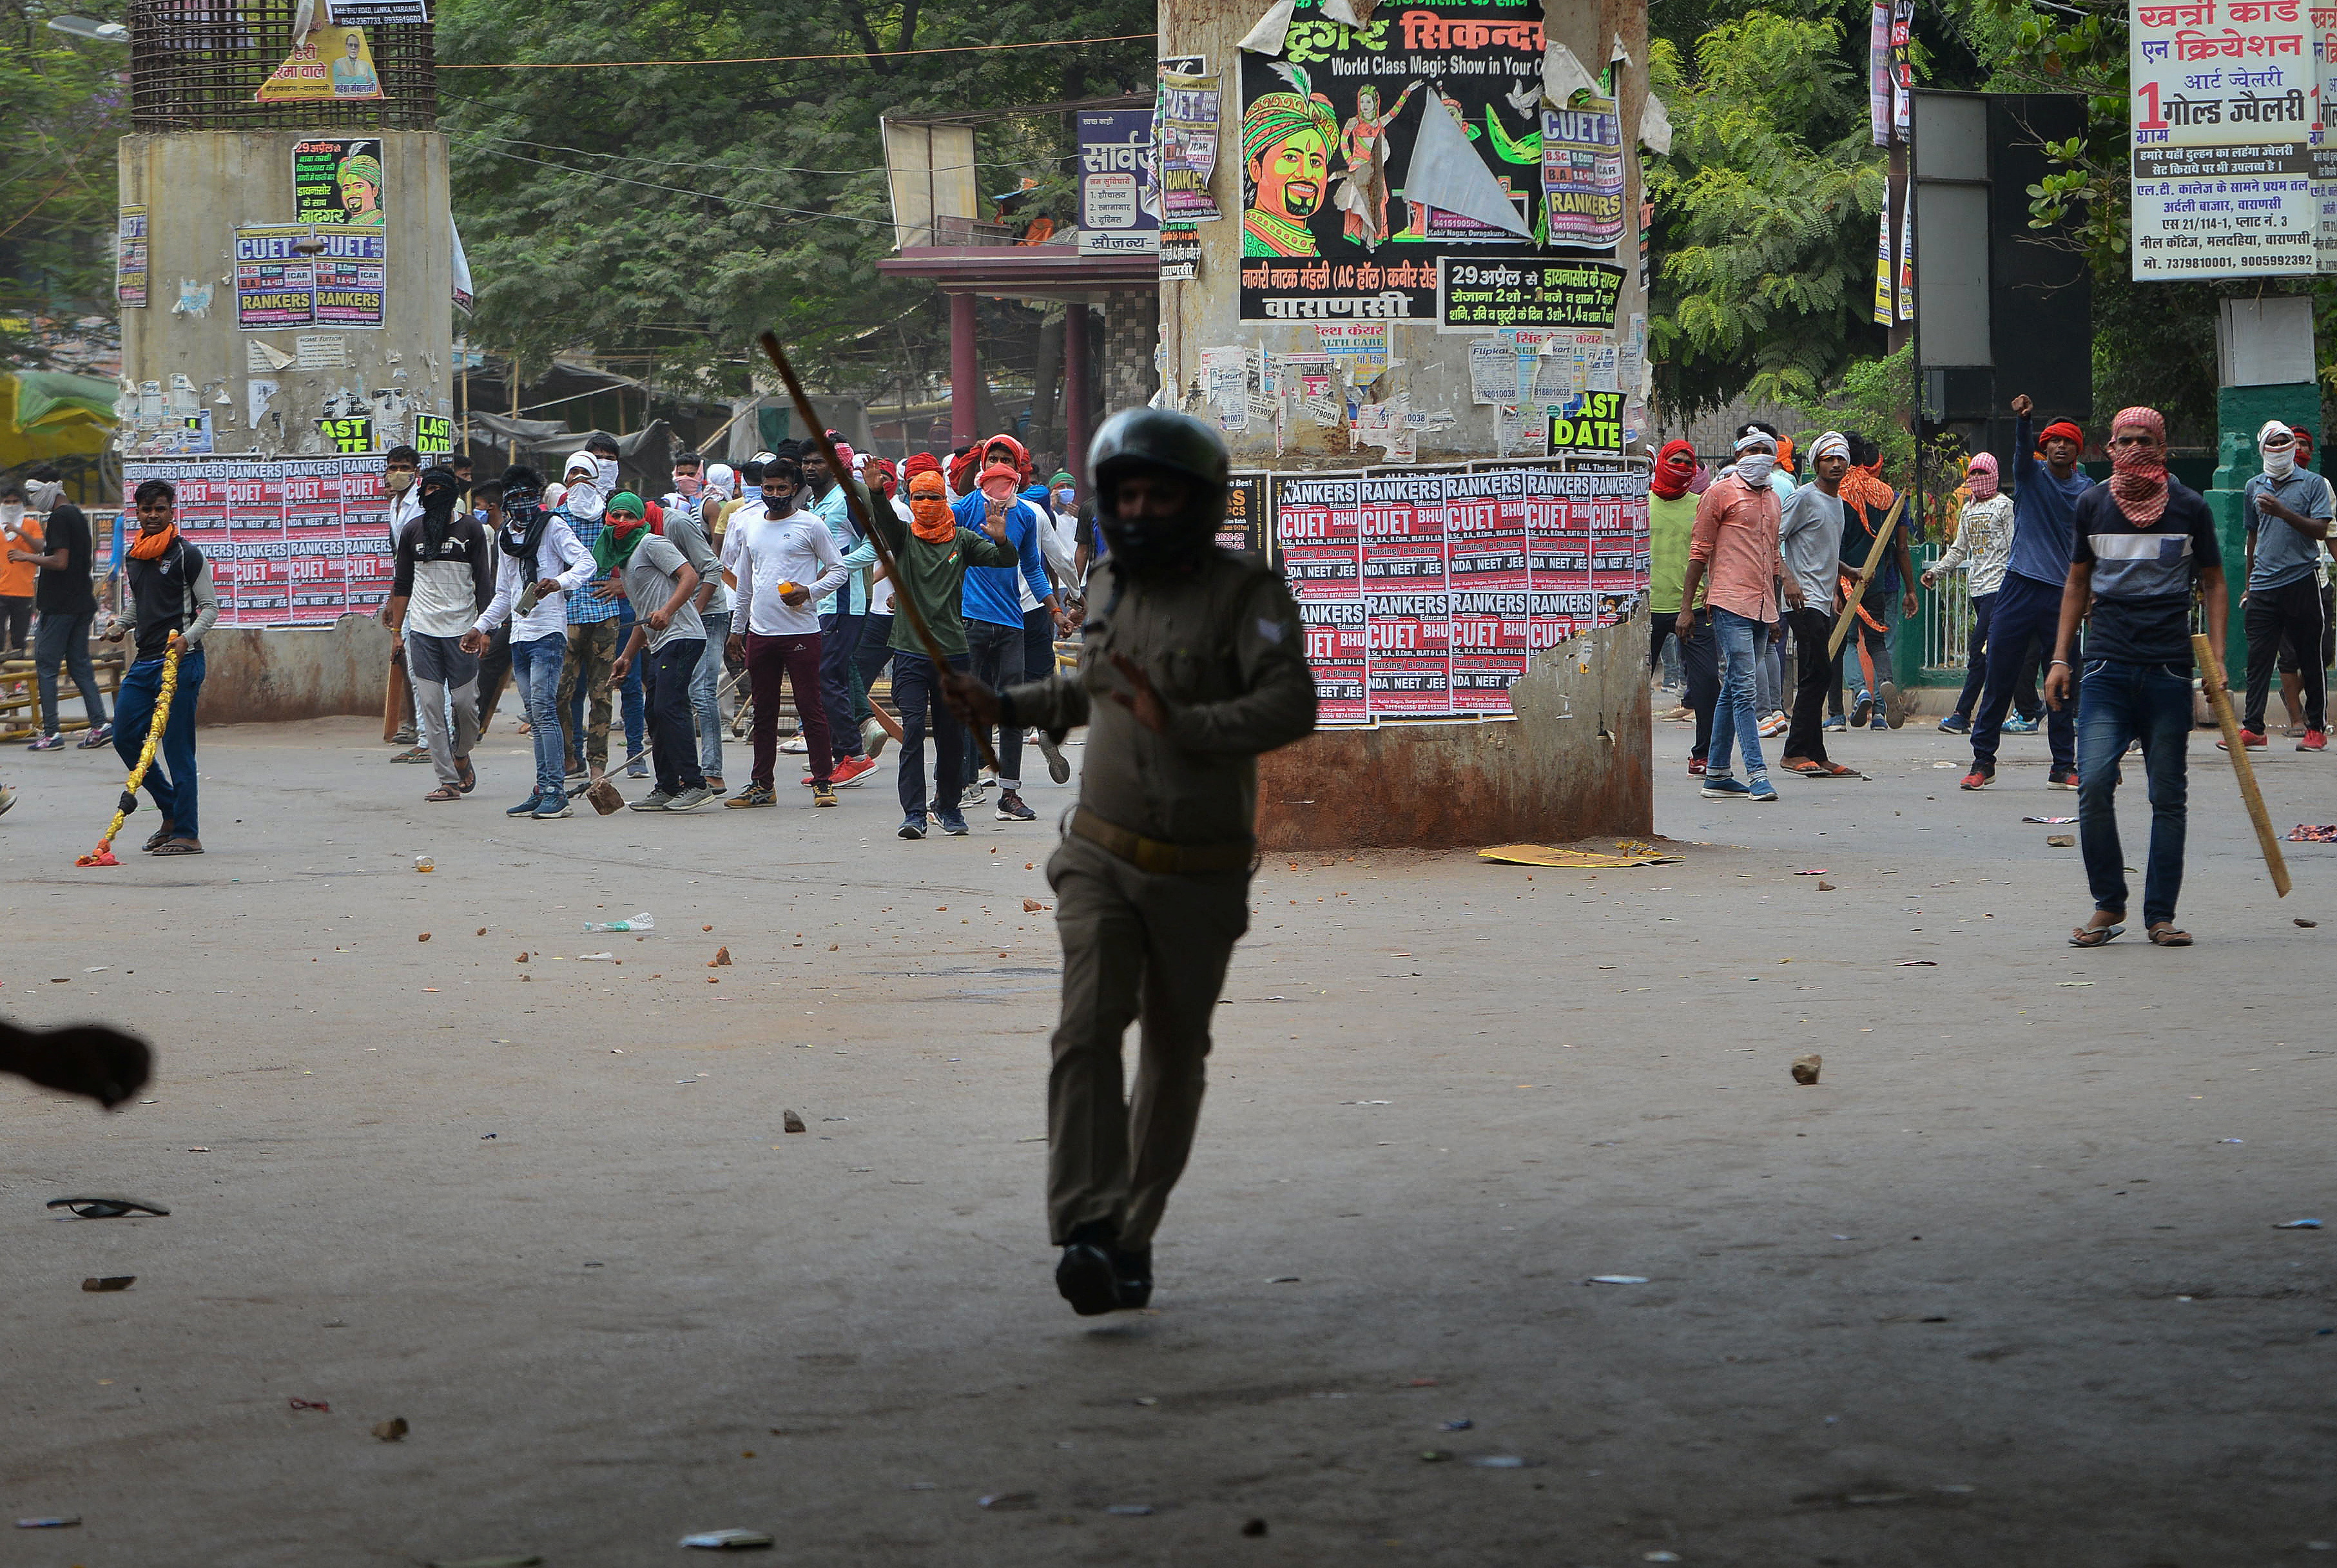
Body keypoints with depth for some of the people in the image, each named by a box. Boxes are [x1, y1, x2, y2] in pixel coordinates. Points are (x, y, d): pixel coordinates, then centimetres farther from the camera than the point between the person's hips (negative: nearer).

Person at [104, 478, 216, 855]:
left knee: (177, 747, -8)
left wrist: (187, 637, -21)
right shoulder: (133, 558, 16)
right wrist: (121, 626, 10)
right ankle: (171, 811, 21)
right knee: (125, 738, 6)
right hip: (144, 661, 8)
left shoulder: (187, 556, -4)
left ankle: (187, 834, -4)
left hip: (180, 661, -8)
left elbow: (210, 606, -5)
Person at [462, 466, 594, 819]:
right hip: (518, 634, 7)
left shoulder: (553, 526, -1)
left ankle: (556, 790, -17)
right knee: (534, 716, 5)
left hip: (547, 631, -7)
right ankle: (543, 790, 6)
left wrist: (558, 583, -31)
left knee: (543, 708, -15)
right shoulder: (505, 536, 21)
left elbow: (586, 563, -14)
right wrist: (481, 627, 24)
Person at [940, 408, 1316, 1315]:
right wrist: (1006, 707, 17)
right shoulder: (1115, 587, 4)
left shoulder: (1247, 595, -13)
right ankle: (1086, 1233, -29)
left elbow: (1291, 707, -28)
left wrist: (1182, 724, -39)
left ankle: (1133, 1236, 29)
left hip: (1200, 880, -2)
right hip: (1102, 860, 3)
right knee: (1088, 1028, -19)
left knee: (1175, 1058, 11)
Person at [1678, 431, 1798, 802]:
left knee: (1732, 691, 11)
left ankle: (1716, 773, 16)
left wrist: (1786, 581, 12)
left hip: (1761, 605, 7)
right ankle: (1757, 775, -18)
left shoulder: (1772, 499, 20)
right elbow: (1699, 552, -2)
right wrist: (1686, 607, -5)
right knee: (1743, 689, -13)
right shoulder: (1721, 493, -1)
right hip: (1731, 602, -7)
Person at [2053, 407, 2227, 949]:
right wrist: (2060, 659, 11)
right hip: (2107, 666, 1)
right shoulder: (2091, 506, 7)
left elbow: (2213, 584, 9)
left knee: (2167, 796, 2)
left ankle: (2161, 915, 10)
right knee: (2094, 784, -13)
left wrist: (2216, 657, -2)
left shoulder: (2189, 508, 3)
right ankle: (2108, 905, 2)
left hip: (2169, 669, -1)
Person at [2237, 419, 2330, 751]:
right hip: (2263, 586, 3)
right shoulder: (2254, 487, 15)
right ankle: (2252, 728, -4)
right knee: (2258, 658, -3)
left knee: (2312, 661, 2)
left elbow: (2320, 530, -9)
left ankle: (2317, 728, 9)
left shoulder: (2313, 483, 1)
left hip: (2303, 581, -3)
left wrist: (2283, 512, -20)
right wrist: (2249, 585, 25)